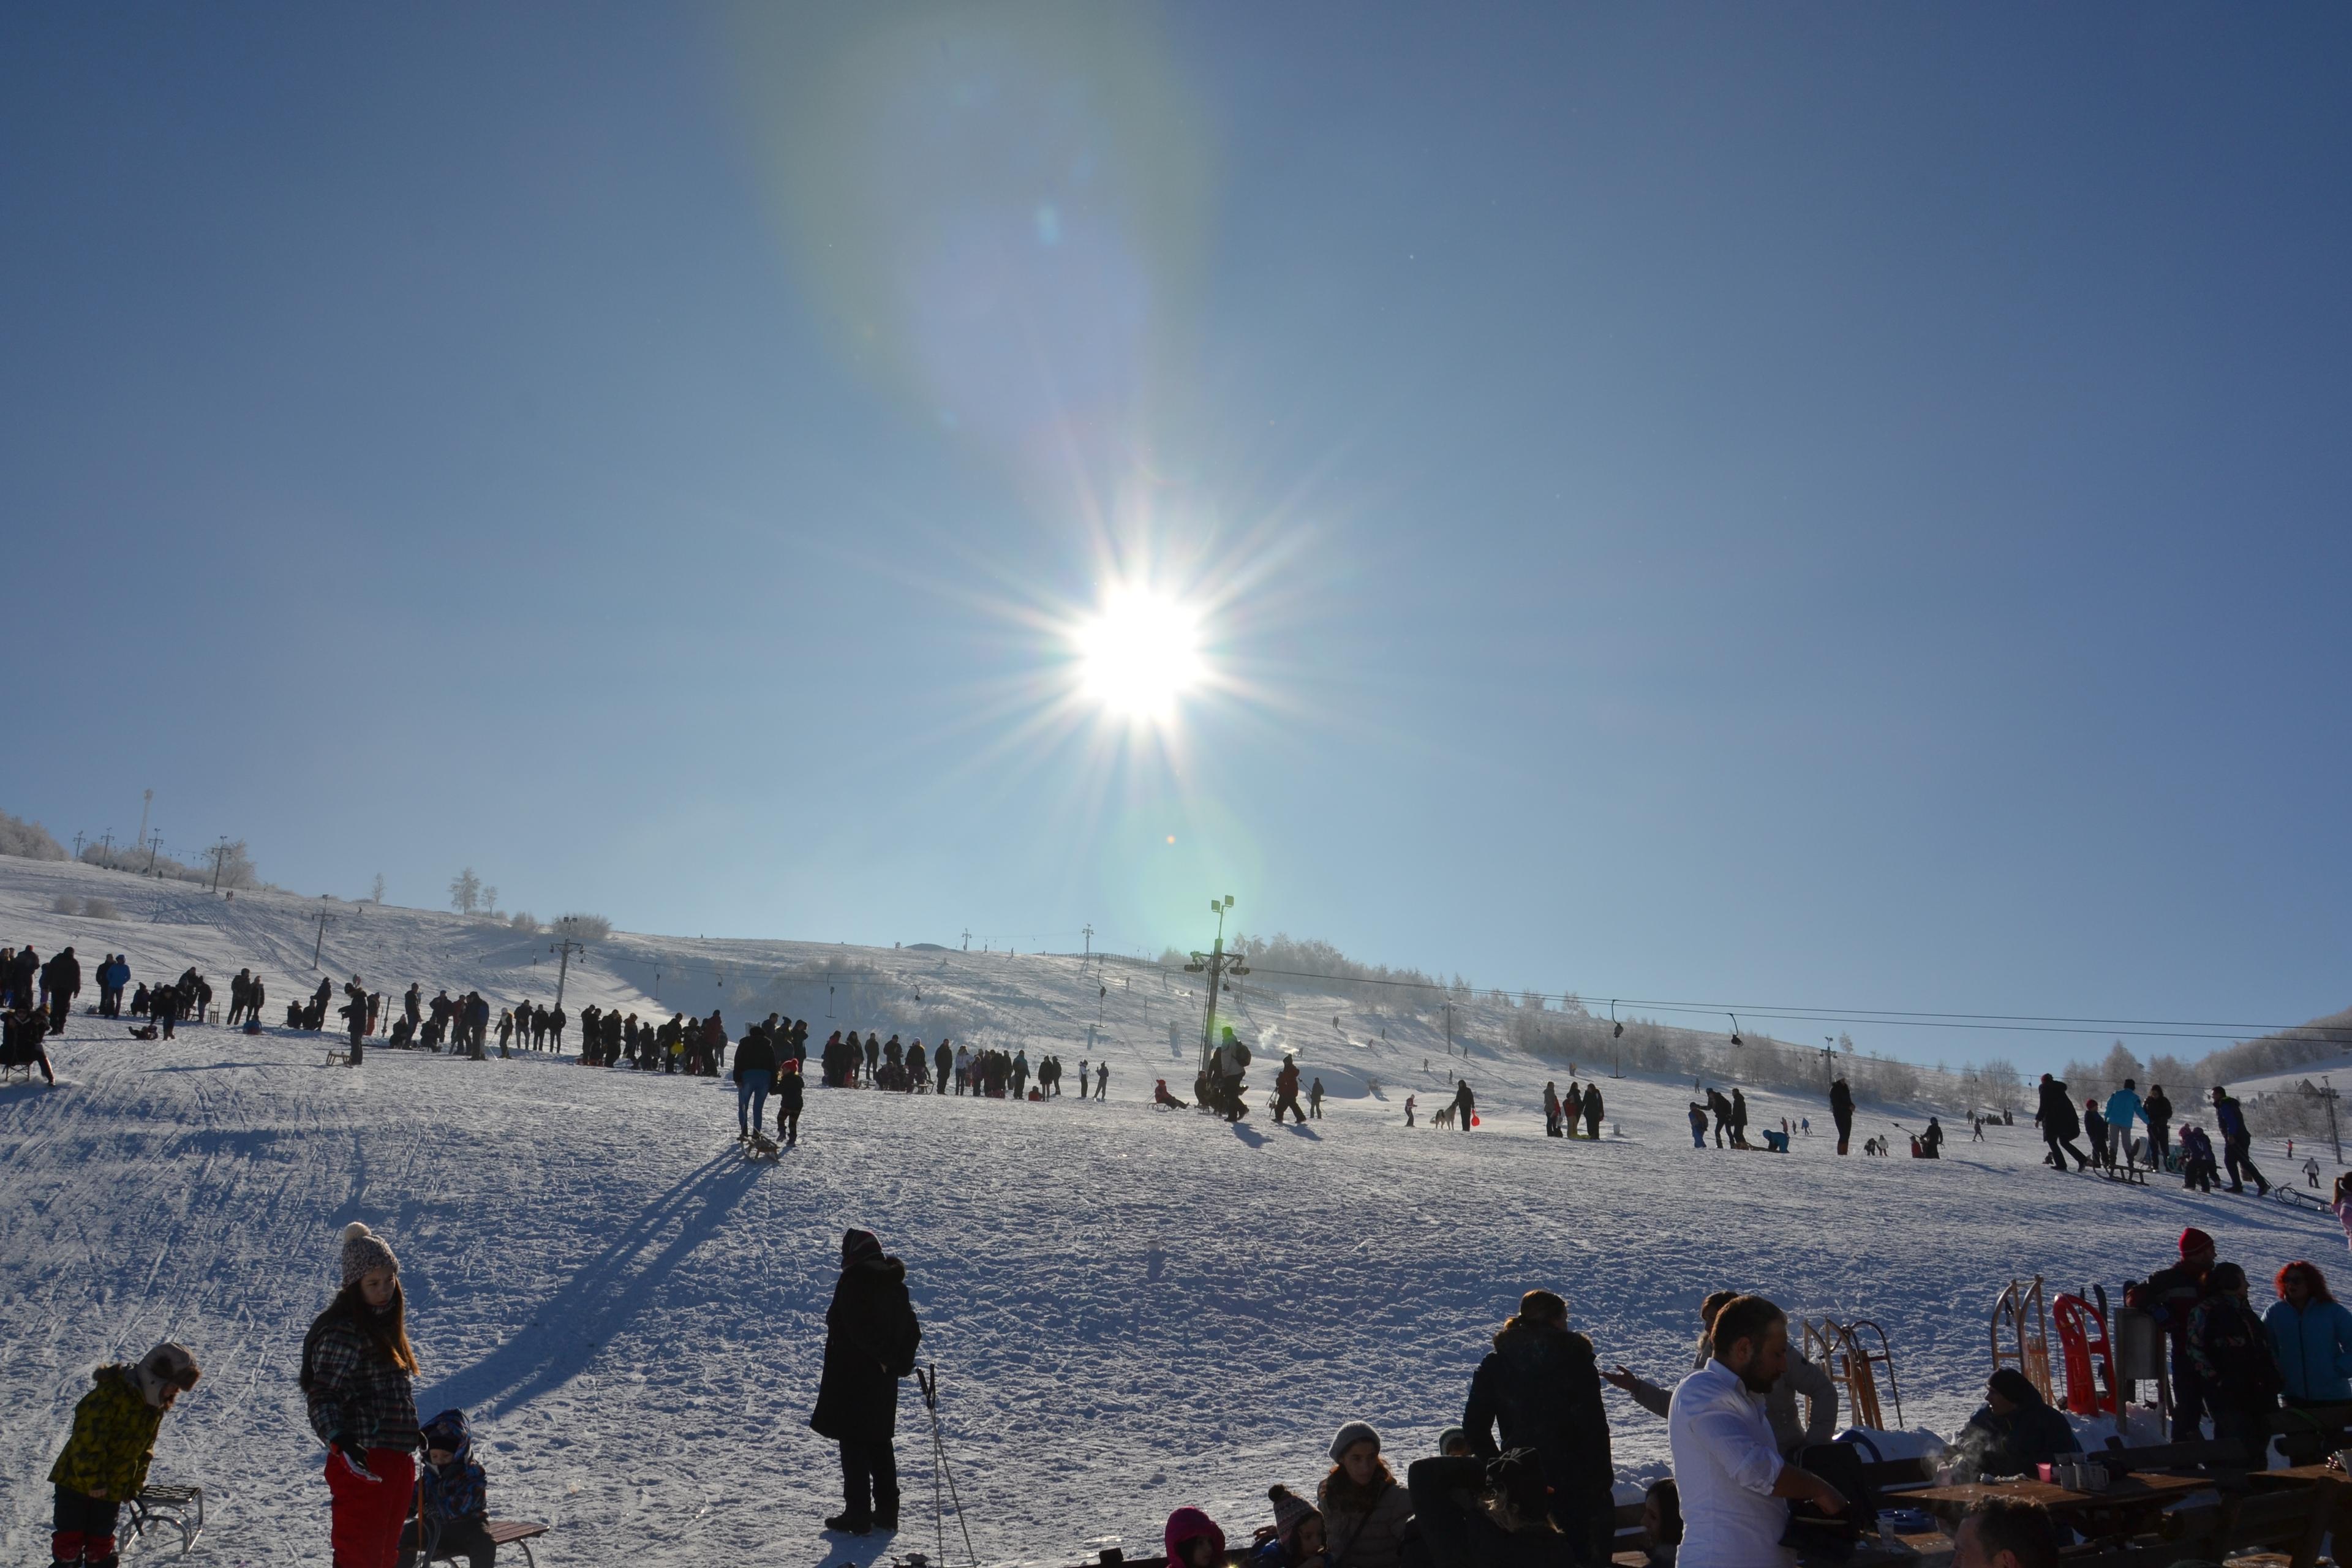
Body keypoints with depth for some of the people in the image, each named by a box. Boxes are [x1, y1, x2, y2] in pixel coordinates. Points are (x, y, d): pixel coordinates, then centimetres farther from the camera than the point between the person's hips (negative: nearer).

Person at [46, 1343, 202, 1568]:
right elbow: (88, 1437, -24)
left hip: (112, 1489, 6)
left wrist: (136, 1485, 10)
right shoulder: (112, 1393, -23)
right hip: (77, 1480, -6)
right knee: (70, 1539, 1)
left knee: (101, 1542, 11)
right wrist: (93, 1479, -21)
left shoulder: (157, 1407, 3)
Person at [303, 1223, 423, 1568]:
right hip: (362, 1465, -9)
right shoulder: (343, 1331, -14)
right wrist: (340, 1441, -35)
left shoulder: (386, 1324, 13)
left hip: (397, 1461, 9)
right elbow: (322, 1396, -21)